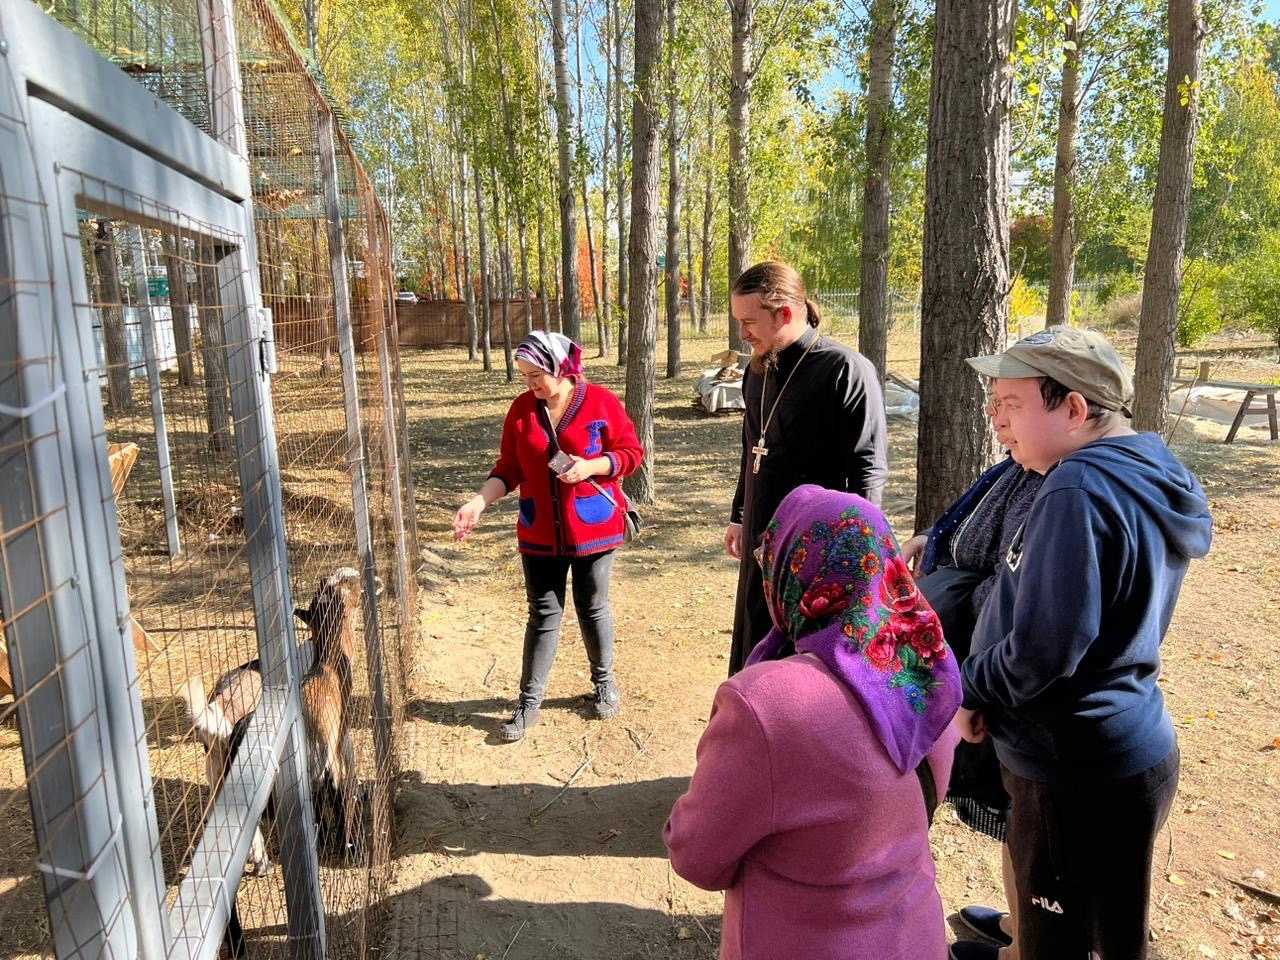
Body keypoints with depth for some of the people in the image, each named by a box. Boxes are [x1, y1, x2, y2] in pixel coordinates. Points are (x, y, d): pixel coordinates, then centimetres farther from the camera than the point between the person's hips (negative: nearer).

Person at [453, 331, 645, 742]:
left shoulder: (600, 401, -8)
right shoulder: (522, 408, 1)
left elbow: (632, 453, -4)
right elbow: (509, 468, 3)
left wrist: (590, 466, -20)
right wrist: (479, 502, -11)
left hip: (593, 527, -2)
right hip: (539, 533, 2)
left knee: (593, 608, 12)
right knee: (543, 614, 7)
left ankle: (605, 681, 34)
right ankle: (529, 701, 17)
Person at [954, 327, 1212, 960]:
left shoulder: (1078, 492, -26)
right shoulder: (1143, 475, 5)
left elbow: (1043, 649, -30)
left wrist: (971, 688, -12)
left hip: (1078, 776, -10)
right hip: (1132, 752, 10)